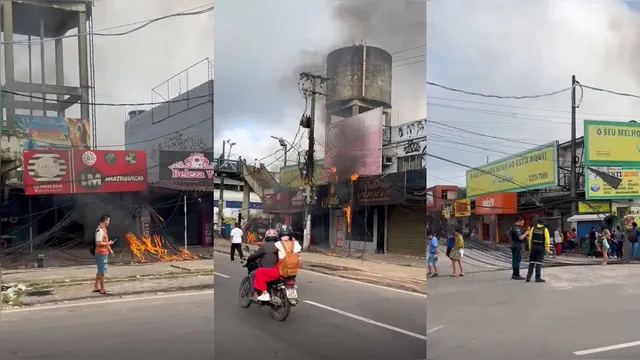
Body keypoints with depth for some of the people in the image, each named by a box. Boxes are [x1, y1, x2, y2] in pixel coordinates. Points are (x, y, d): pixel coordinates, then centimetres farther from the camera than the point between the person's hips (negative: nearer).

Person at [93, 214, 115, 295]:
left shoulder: (103, 229, 12)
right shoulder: (99, 230, -19)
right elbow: (99, 243, -26)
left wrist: (110, 249, 18)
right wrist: (108, 243, -16)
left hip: (104, 253, 10)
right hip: (101, 253, -10)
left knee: (100, 271, 18)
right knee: (102, 271, -2)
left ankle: (96, 287, 27)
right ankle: (102, 289, 5)